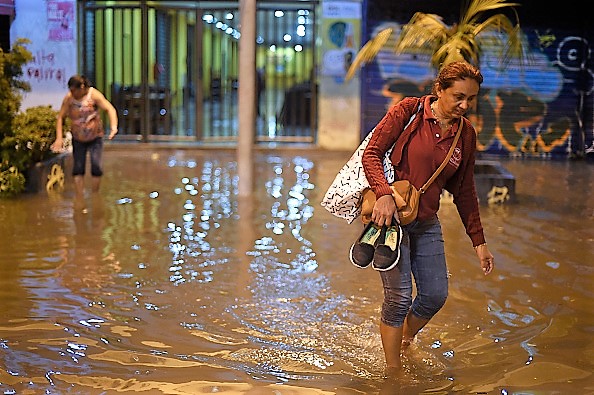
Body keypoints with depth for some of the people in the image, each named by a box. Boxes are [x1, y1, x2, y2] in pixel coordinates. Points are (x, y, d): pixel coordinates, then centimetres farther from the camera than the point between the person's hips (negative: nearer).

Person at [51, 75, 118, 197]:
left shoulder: (94, 95, -16)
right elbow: (60, 117, -5)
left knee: (97, 167, -13)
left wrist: (113, 127, -40)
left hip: (95, 137, -2)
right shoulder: (68, 98, -11)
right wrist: (59, 138, -15)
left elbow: (110, 109, -23)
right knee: (78, 169, -2)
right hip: (78, 139, 2)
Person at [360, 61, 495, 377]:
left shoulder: (466, 134, 6)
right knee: (399, 296, -8)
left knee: (436, 295, 6)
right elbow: (371, 154, -11)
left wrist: (479, 241, 11)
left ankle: (404, 342, 36)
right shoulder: (408, 111, -9)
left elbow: (464, 191, 12)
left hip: (427, 222, 6)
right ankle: (393, 373, 9)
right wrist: (384, 194, -28)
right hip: (390, 215, -6)